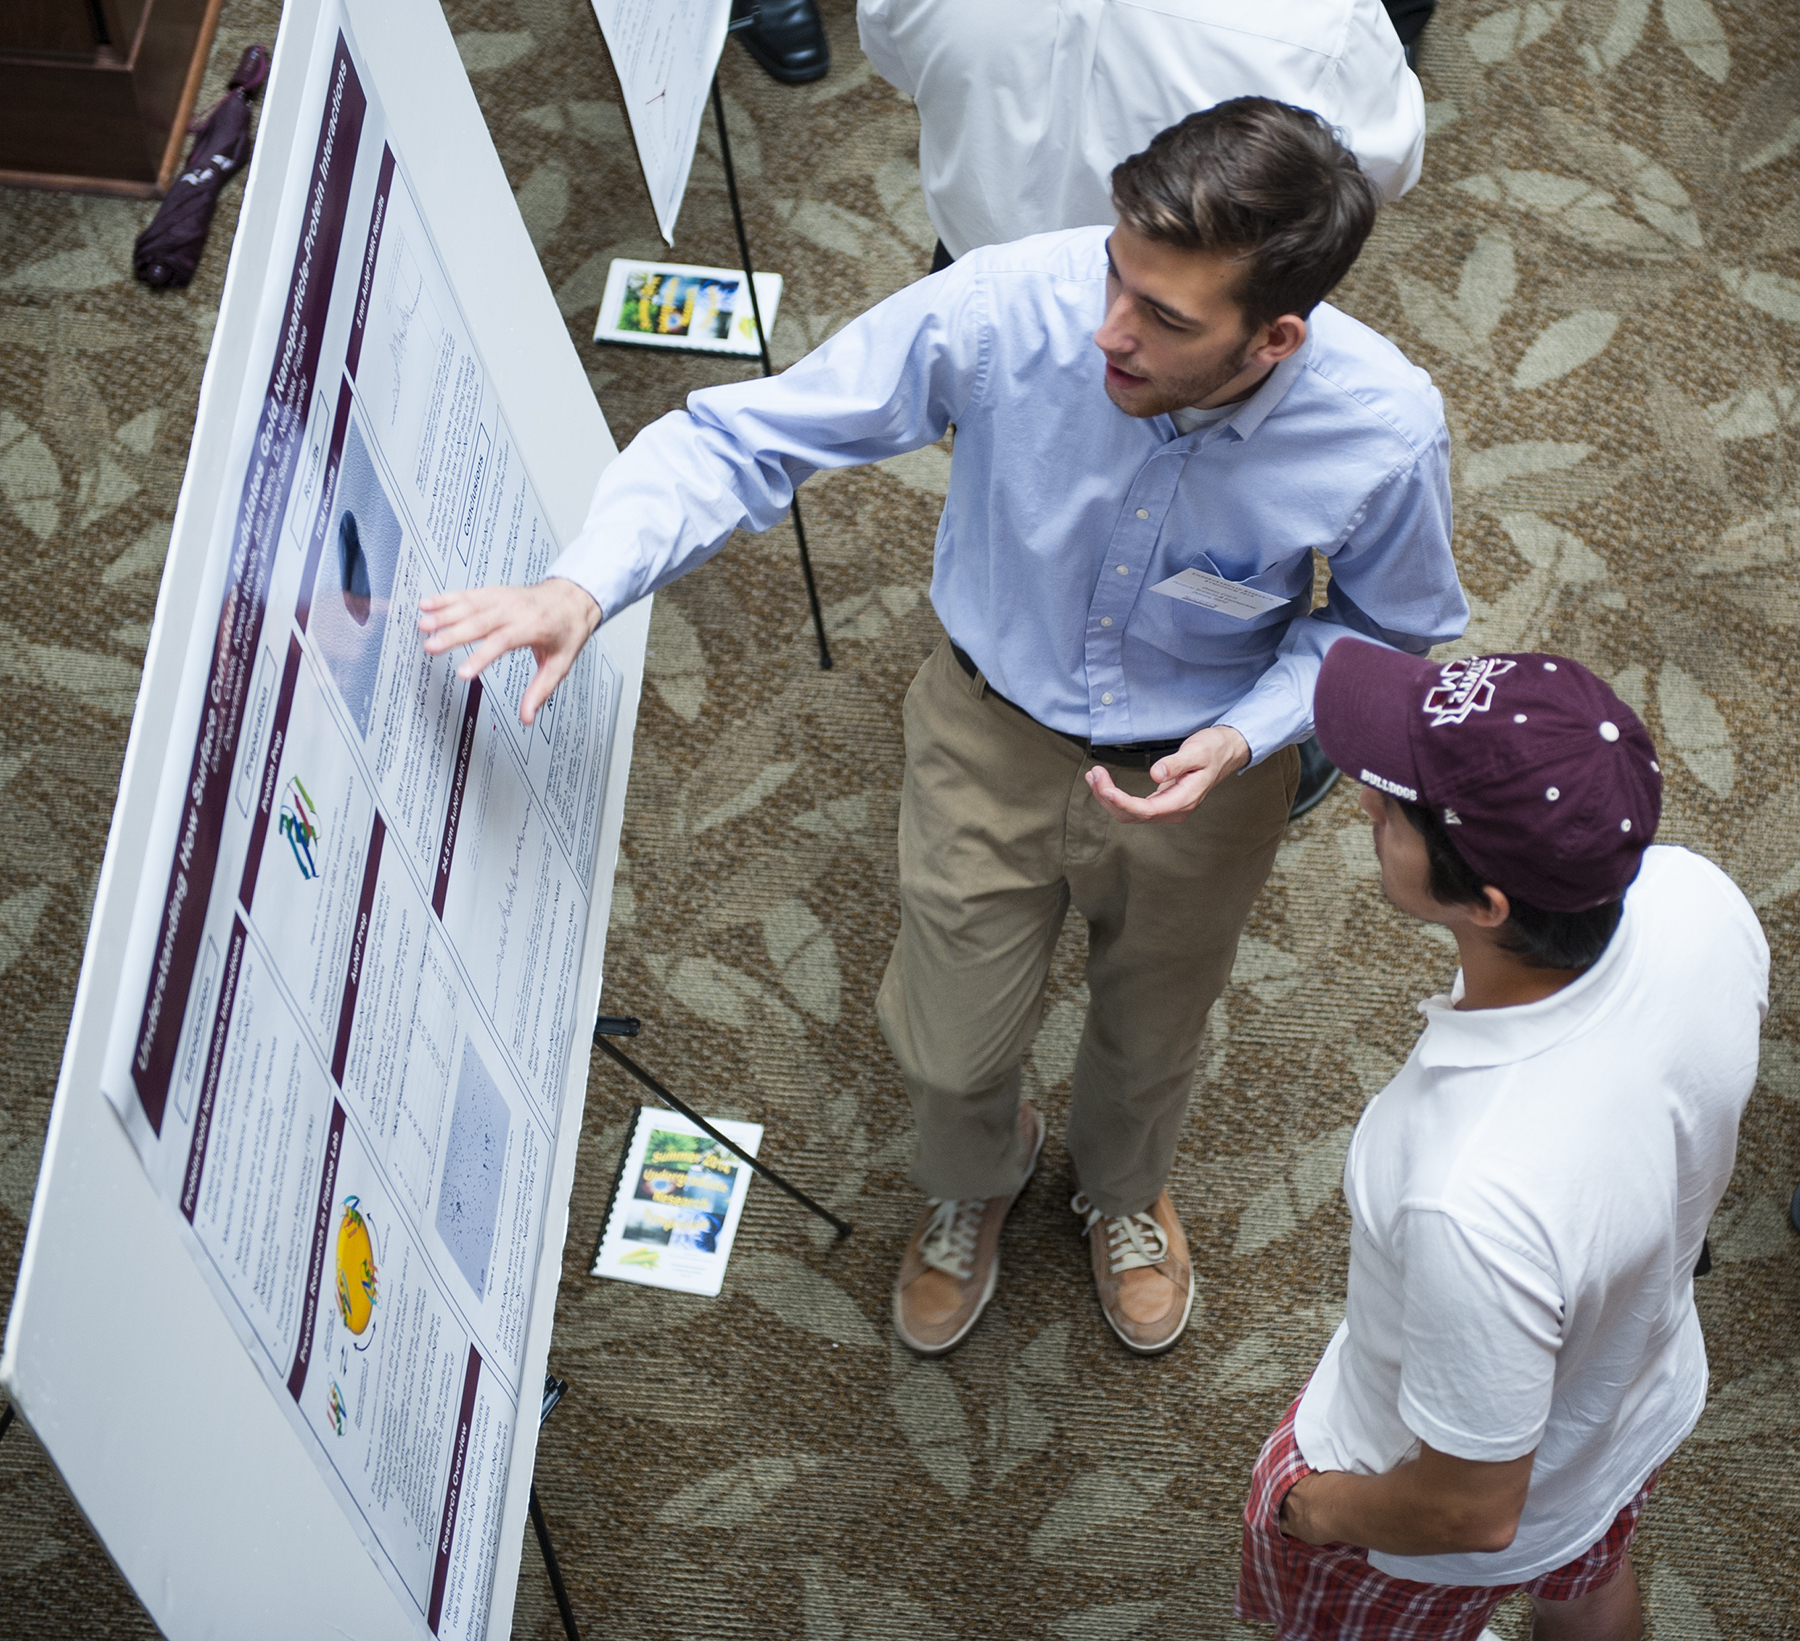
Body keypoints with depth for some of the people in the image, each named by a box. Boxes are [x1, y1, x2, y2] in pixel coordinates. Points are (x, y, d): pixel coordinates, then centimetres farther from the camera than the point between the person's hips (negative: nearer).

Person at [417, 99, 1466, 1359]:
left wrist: (1248, 735, -25)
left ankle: (1125, 1188, 67)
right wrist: (586, 585, -41)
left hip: (1198, 778, 0)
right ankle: (975, 1179, 60)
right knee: (951, 1044, 20)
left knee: (1151, 1038, 27)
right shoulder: (1005, 308, -34)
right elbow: (746, 435, -24)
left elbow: (1393, 625, -8)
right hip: (993, 734, 0)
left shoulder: (1385, 430, -31)